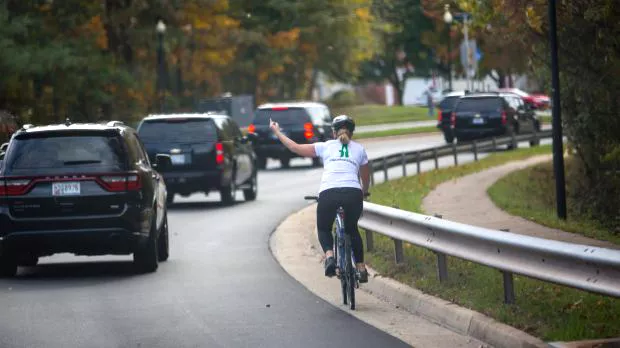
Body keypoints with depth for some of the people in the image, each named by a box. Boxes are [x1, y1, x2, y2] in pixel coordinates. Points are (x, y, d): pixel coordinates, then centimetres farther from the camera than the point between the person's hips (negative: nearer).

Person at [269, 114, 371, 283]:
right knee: (352, 229, 28)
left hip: (328, 194, -1)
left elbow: (296, 148, 17)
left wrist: (277, 132, 30)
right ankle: (361, 267, 22)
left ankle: (329, 256, -6)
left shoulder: (326, 146, 18)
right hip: (353, 194, 1)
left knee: (323, 229, 23)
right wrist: (363, 193, 52)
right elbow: (366, 178, 31)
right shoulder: (359, 149, 21)